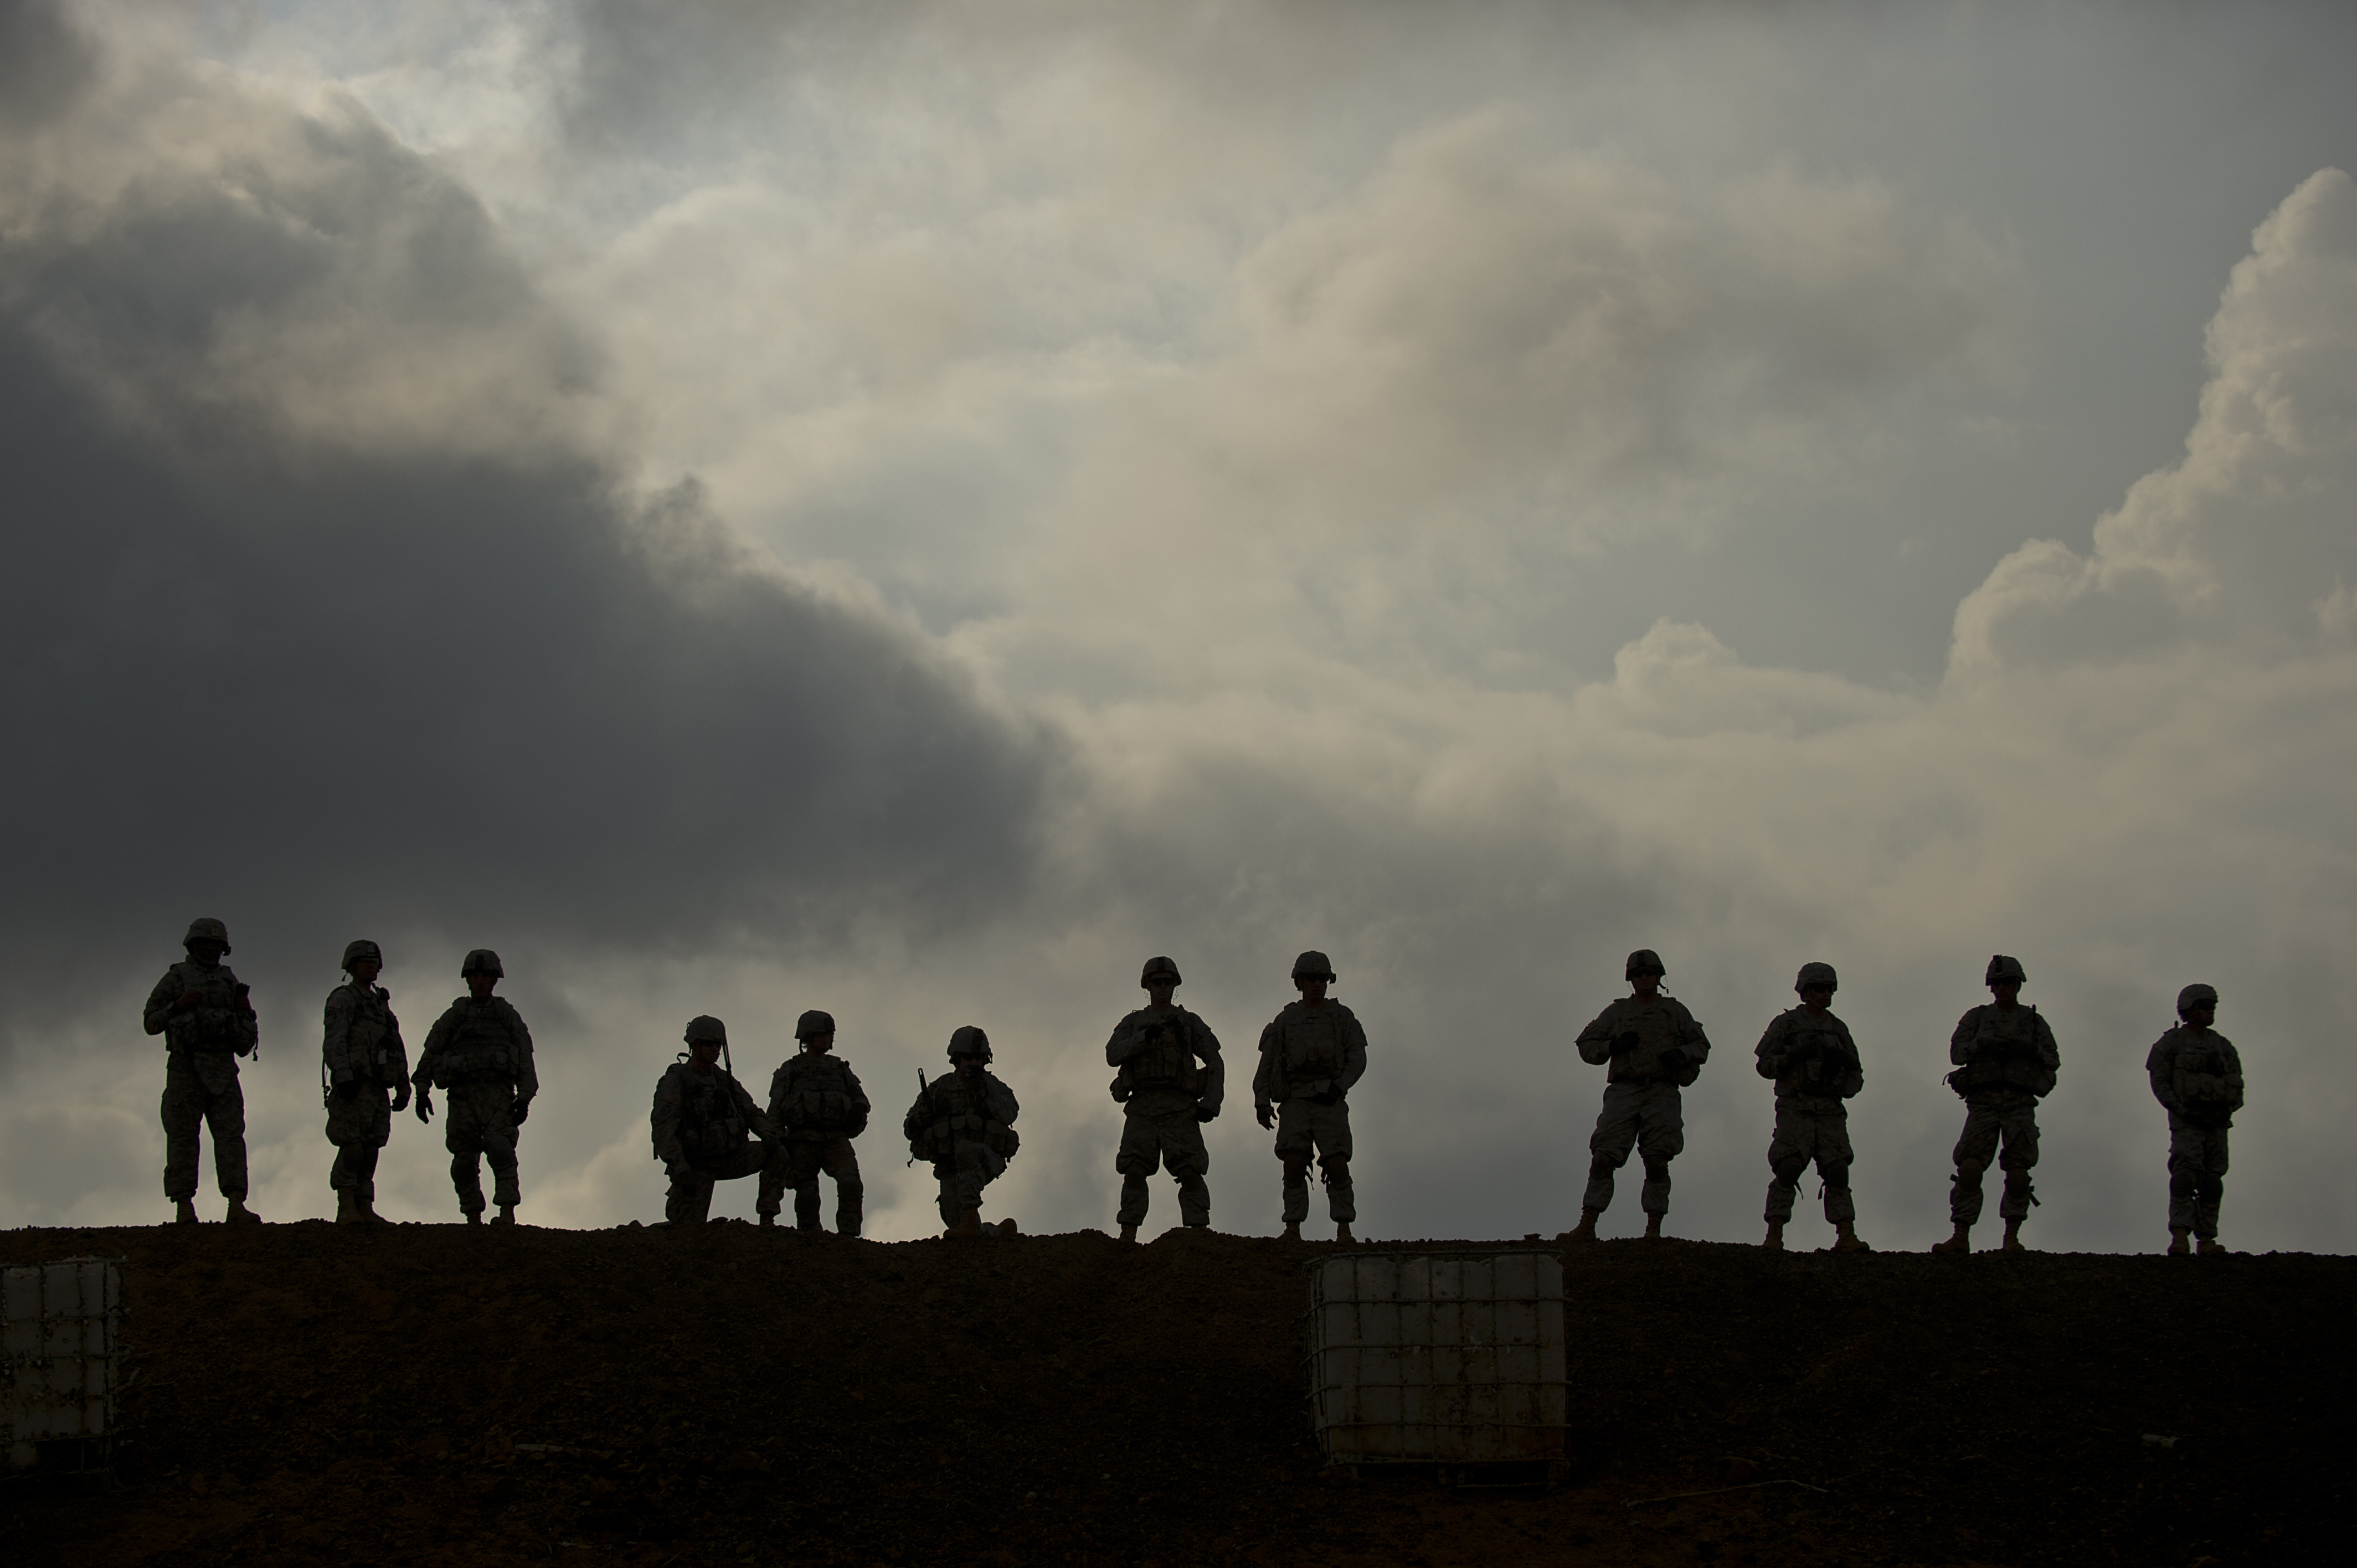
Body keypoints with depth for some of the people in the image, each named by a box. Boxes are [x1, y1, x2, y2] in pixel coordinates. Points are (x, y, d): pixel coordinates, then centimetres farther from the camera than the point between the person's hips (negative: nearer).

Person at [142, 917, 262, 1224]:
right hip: (185, 1066, -3)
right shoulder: (175, 978, 8)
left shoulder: (230, 983, 18)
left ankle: (236, 1207, -17)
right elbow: (152, 1023, 4)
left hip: (222, 1070, 3)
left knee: (231, 1133, -9)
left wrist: (246, 1014, -3)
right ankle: (184, 1208, -5)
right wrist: (179, 1005, -11)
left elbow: (246, 1041, 18)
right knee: (183, 1137, -5)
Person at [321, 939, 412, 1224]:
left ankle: (365, 1209, 3)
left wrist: (403, 1090, 18)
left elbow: (398, 1051, 25)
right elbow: (333, 1044, -12)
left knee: (370, 1149, 3)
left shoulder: (381, 1004, 24)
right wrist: (344, 1078, -24)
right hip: (352, 1088, -7)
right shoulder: (342, 1000, 1)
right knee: (352, 1147, -14)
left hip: (378, 1089, 7)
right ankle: (346, 1209, -15)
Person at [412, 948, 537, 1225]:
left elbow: (525, 1059, 9)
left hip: (498, 1095, -2)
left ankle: (508, 1212, -28)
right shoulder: (454, 1016, 16)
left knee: (500, 1149, -20)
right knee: (465, 1159, -4)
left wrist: (524, 1098, -1)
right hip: (463, 1095, 2)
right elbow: (429, 1054, 16)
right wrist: (422, 1092, 7)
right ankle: (473, 1218, 2)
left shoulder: (508, 1016, 13)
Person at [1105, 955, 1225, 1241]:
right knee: (1134, 1172, -9)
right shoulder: (1132, 1023, 21)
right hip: (1142, 1107, 1)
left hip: (1179, 1107, -1)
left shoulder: (1190, 1023, 18)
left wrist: (1211, 1103, -1)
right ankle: (1128, 1237, -12)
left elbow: (1215, 1063, 12)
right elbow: (1113, 1055, 4)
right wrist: (1145, 1037, -11)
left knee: (1190, 1172, -13)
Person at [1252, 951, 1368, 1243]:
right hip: (1295, 1102, 1)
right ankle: (1293, 1230, -14)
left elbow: (1358, 1060, 5)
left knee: (1336, 1165, -13)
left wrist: (1339, 1087, -11)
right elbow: (1267, 1065, 12)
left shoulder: (1342, 1017, 11)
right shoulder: (1285, 1021, 13)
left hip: (1330, 1102, -1)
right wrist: (1261, 1101, -1)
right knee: (1293, 1166, -12)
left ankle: (1344, 1230, -11)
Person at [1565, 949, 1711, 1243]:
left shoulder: (1675, 1011, 16)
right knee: (1603, 1158, -12)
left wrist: (1681, 1054, -5)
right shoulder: (1616, 1012, 16)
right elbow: (1587, 1046, 16)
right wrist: (1614, 1046, -4)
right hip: (1624, 1092, 0)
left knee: (1657, 1162, -10)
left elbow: (1701, 1047, 17)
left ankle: (1653, 1228, -6)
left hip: (1662, 1094, 0)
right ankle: (1587, 1226, -13)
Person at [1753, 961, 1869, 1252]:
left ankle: (1846, 1237, -13)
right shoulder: (1786, 1023, 7)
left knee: (1837, 1173, -7)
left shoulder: (1839, 1029, 18)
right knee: (1787, 1171, -14)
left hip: (1831, 1112, 3)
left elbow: (1856, 1080, 19)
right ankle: (1774, 1237, -15)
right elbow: (1766, 1065, 2)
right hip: (1795, 1109, -3)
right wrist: (1794, 1056, -15)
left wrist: (1844, 1063, -4)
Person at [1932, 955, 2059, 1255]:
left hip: (2020, 1105, 0)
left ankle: (2012, 1239, -3)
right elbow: (1957, 1052, 0)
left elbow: (2053, 1060, 5)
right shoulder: (1977, 1017, 13)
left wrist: (2029, 1049, -13)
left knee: (2018, 1172, -10)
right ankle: (1961, 1237, -13)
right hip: (1983, 1103, 0)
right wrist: (1985, 1044, -17)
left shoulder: (2033, 1021, 14)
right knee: (1969, 1168, -13)